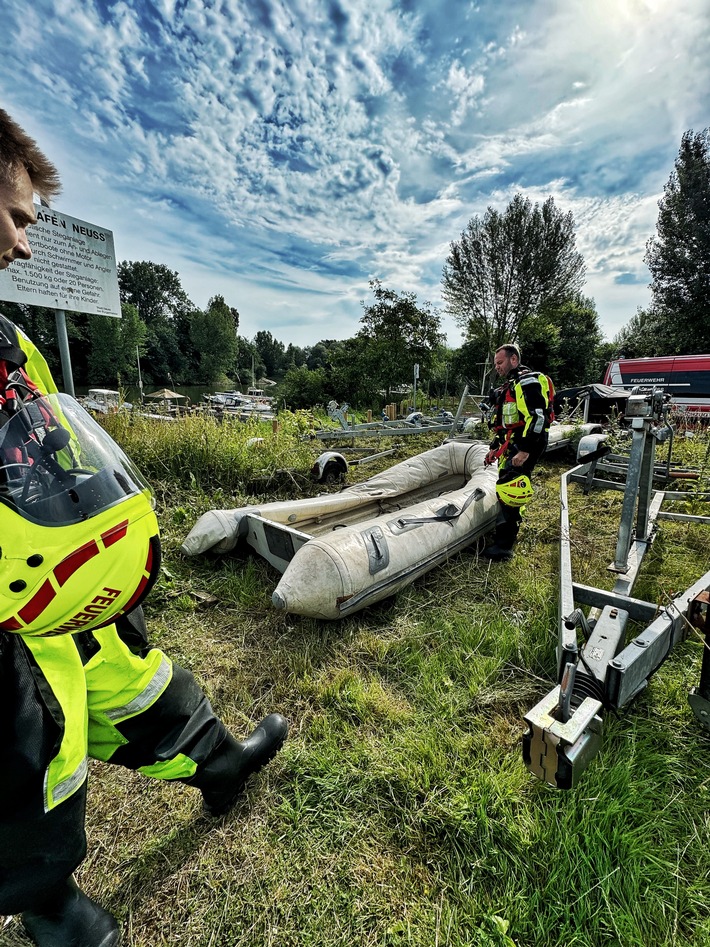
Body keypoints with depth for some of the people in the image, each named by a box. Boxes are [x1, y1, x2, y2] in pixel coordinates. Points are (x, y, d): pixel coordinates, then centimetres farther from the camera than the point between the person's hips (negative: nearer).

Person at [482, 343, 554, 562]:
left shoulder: (528, 382, -11)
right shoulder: (508, 388, 22)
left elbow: (537, 418, -22)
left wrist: (525, 451, -25)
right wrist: (494, 447, 23)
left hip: (526, 445, -10)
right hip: (510, 445, 10)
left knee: (509, 490, -16)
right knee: (506, 488, 15)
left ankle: (504, 546, -11)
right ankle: (510, 531, 31)